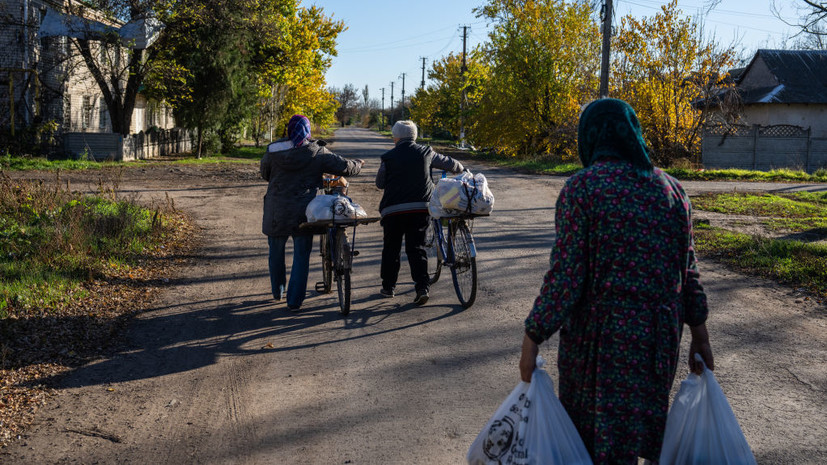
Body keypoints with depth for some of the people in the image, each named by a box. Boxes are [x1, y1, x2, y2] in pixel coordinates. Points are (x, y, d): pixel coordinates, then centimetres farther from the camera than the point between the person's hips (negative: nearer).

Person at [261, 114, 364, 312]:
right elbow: (345, 167, -2)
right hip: (303, 214, -2)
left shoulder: (273, 151, 0)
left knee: (276, 253, 20)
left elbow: (265, 173, 16)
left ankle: (277, 292, 35)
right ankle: (294, 301, 5)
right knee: (301, 256, 7)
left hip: (276, 213, 2)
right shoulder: (317, 153, -5)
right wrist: (358, 164, 19)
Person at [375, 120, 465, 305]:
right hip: (420, 208, 2)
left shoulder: (388, 157, -2)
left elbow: (379, 183, 6)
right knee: (417, 247, 5)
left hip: (393, 209, -2)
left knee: (391, 248, 11)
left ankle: (388, 287, 18)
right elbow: (449, 163, 16)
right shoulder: (426, 153, 5)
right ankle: (422, 287, -7)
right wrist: (463, 170, 36)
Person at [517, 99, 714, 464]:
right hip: (660, 336, 5)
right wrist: (699, 335, 15)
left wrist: (532, 338, -10)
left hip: (600, 336, -5)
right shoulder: (670, 188, 3)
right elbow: (687, 270, 6)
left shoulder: (582, 187, -13)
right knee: (640, 419, 22)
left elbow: (565, 276, -17)